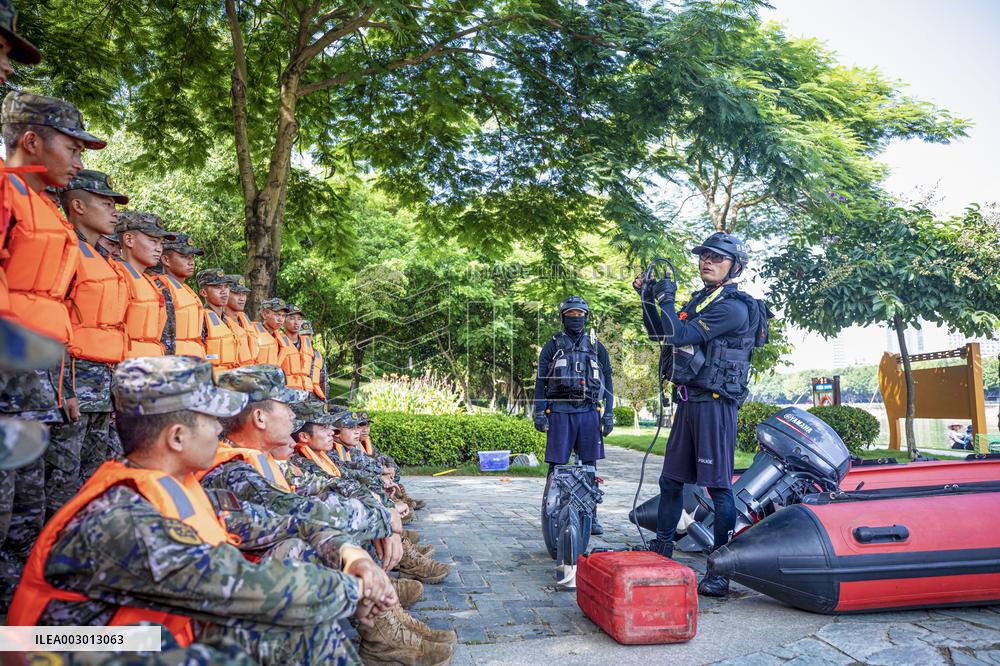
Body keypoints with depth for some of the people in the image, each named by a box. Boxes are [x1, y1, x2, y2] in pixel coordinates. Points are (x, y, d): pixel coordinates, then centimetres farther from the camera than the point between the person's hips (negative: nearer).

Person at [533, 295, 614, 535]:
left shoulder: (596, 347, 14)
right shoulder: (552, 346, 9)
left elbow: (607, 381, 13)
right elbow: (541, 381, 6)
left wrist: (608, 414, 5)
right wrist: (540, 413, -3)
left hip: (589, 412, 2)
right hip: (560, 412, -2)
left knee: (589, 466, 5)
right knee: (556, 466, -2)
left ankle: (590, 517, 13)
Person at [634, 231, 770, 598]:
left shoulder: (732, 308, -13)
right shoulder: (700, 300, 15)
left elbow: (679, 335, -22)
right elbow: (661, 333, 24)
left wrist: (667, 298, -8)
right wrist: (648, 298, 13)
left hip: (714, 404, -9)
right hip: (688, 402, 9)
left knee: (718, 485, -4)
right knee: (671, 480, 15)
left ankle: (722, 570, 5)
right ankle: (660, 551, 28)